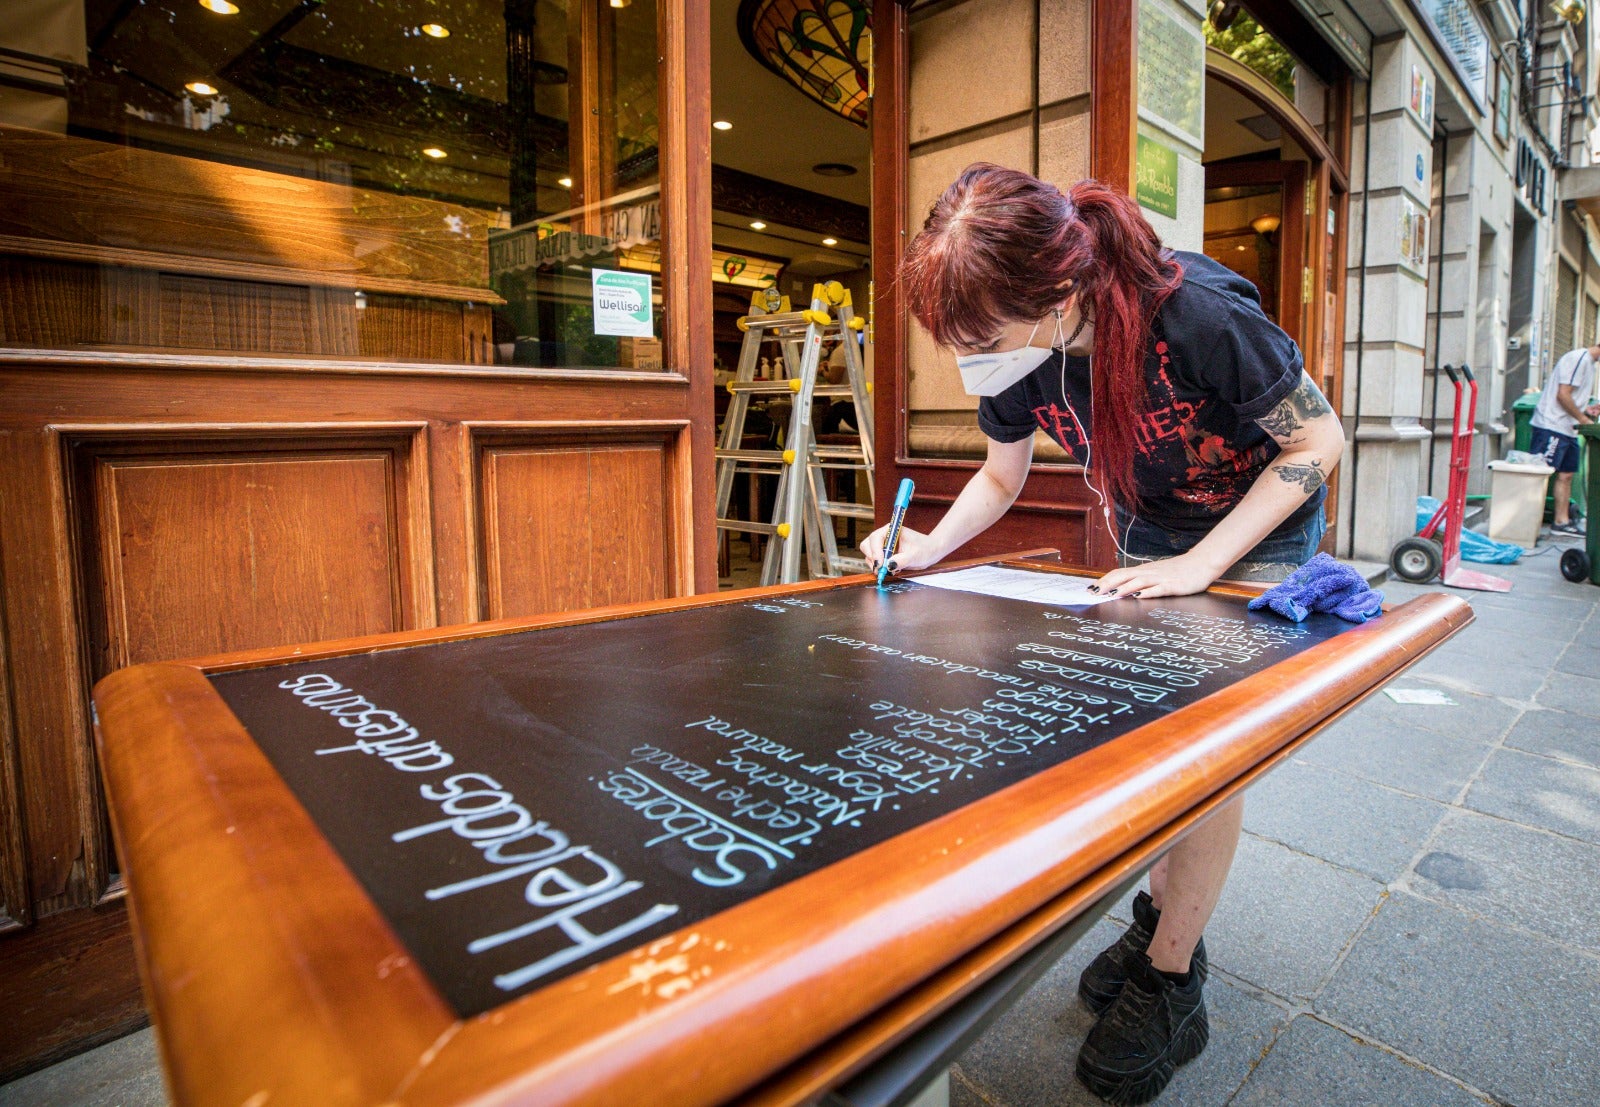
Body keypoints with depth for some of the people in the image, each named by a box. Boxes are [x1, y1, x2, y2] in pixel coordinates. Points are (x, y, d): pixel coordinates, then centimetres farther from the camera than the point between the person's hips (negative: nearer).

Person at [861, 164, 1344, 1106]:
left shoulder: (1196, 315, -36)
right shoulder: (1019, 360, -19)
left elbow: (1319, 439, -21)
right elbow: (1001, 478, 0)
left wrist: (1201, 565, -27)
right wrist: (931, 546, -18)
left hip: (1260, 535, -5)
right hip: (1148, 535, 5)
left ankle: (1170, 984, 9)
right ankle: (1165, 918, 28)